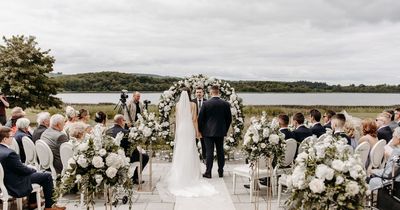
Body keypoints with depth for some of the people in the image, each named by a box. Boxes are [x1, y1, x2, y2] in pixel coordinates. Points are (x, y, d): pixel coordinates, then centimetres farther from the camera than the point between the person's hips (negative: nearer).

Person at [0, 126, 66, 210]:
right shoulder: (9, 153, -31)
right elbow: (23, 170, -20)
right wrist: (33, 169, 1)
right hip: (16, 187, -9)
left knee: (32, 171, 31)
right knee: (47, 176, 0)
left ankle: (32, 202, 36)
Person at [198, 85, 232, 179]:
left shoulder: (206, 103, -10)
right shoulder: (226, 104, -2)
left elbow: (200, 118, -5)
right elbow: (229, 119, 4)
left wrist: (200, 130, 7)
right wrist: (225, 130, 17)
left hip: (208, 132, -2)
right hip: (221, 132, 3)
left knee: (209, 152, 1)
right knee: (220, 152, 11)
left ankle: (208, 172, 4)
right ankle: (221, 172, 18)